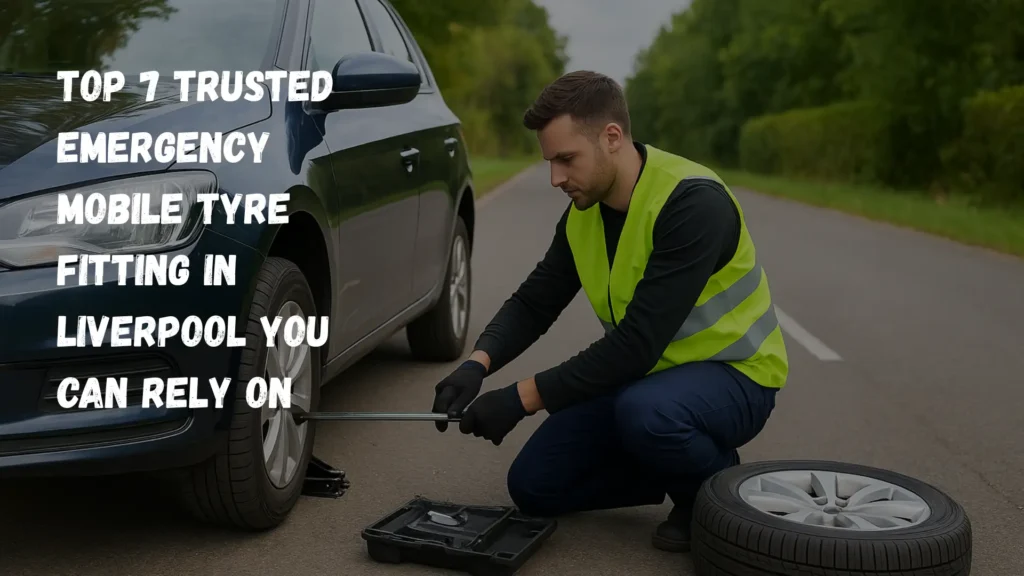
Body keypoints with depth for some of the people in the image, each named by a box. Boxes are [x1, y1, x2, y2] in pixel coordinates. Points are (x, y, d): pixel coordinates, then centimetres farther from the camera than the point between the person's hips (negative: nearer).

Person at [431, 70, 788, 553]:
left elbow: (638, 342, -32)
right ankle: (679, 468, 14)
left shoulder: (692, 202, -29)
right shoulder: (583, 213, -4)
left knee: (645, 413, -40)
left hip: (731, 374, -7)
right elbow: (534, 303, 3)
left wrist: (524, 398, -29)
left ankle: (716, 485, -6)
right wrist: (478, 364, -18)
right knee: (534, 485, -2)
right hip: (643, 375, 7)